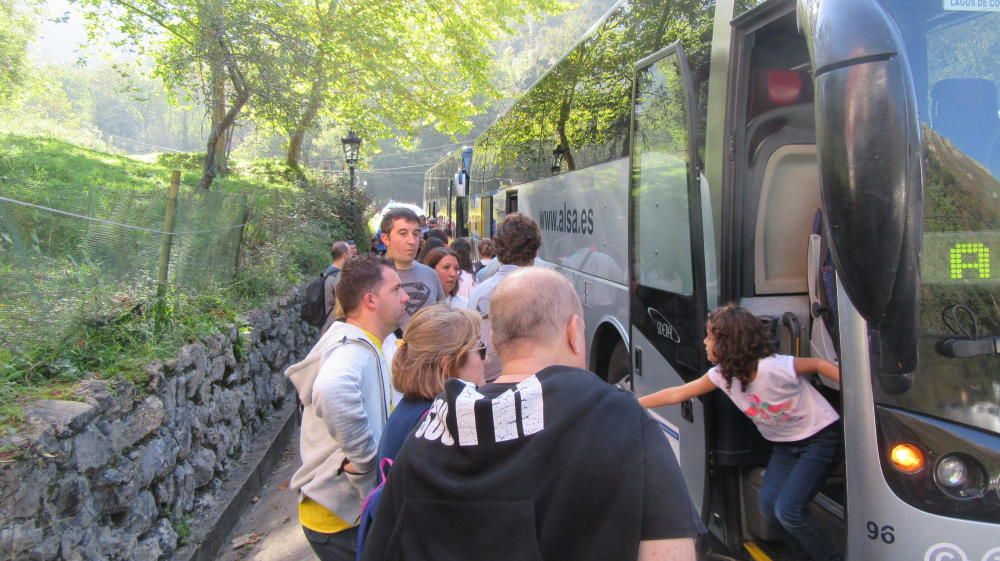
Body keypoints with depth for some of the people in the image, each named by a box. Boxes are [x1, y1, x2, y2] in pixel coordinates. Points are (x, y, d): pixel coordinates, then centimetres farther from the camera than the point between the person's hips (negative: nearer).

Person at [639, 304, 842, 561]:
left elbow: (820, 364, -18)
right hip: (786, 443, 6)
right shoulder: (721, 375, -10)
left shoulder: (773, 368, -30)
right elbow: (677, 394, -3)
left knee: (788, 511, -15)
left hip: (821, 437, -6)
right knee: (769, 504, -6)